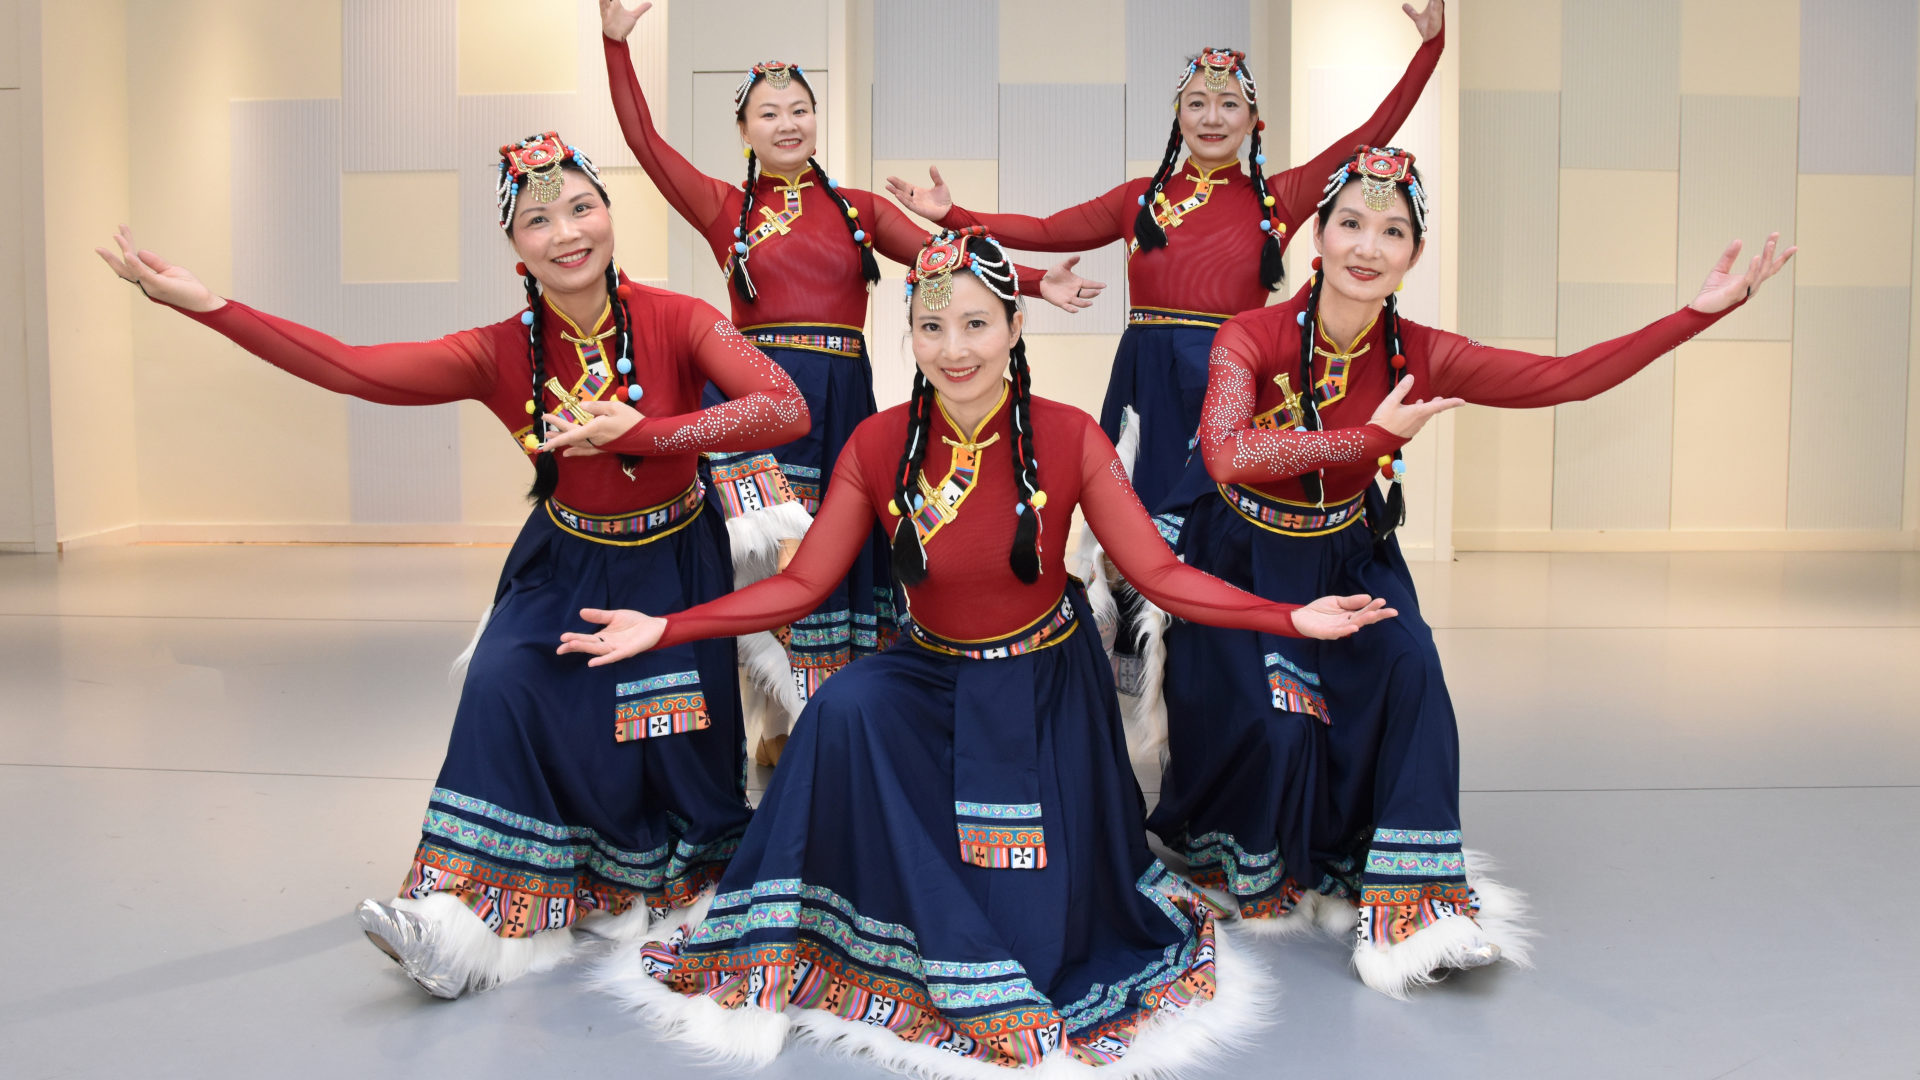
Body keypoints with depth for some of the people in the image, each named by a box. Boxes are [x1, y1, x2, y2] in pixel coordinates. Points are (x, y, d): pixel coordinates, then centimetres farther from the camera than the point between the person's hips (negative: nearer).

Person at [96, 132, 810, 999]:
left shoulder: (676, 320, -20)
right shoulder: (501, 355, -14)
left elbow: (787, 411, -32)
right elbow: (353, 370, -21)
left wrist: (639, 431, -38)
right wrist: (203, 303, -29)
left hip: (674, 565, -1)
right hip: (564, 567, 1)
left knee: (670, 749, -1)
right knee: (506, 684, -21)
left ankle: (644, 890, 31)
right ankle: (495, 918, -12)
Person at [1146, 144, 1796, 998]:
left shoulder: (1419, 356, -14)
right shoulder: (1251, 339, -24)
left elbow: (1567, 378, -13)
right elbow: (1228, 458, -41)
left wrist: (1701, 311, -18)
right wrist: (1375, 437, -42)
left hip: (1347, 551, 3)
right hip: (1243, 554, -3)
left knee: (1406, 672, -17)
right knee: (1268, 718, -14)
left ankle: (1406, 895, 0)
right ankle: (1254, 871, 20)